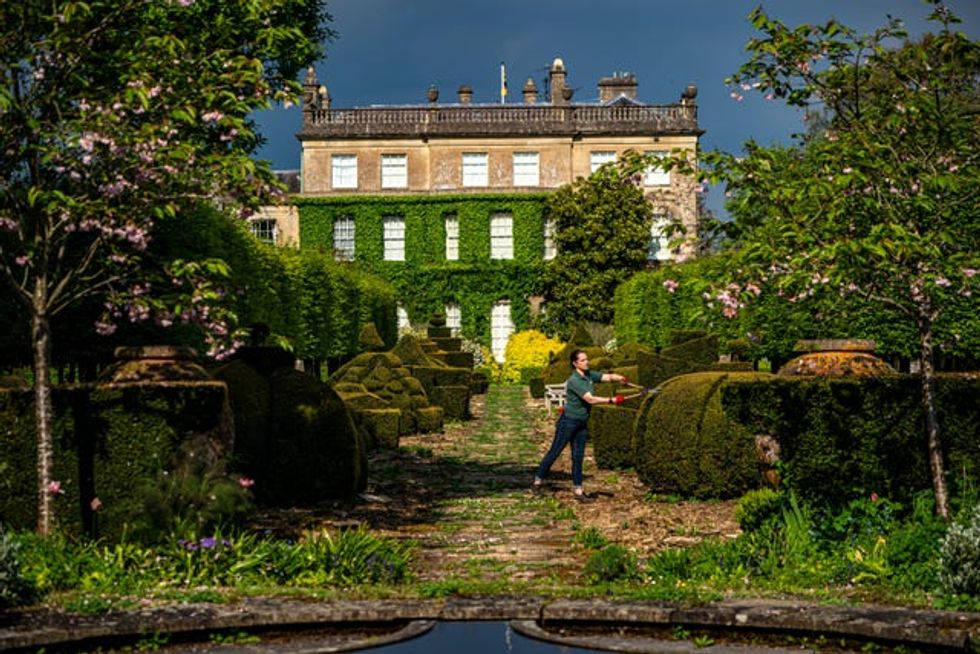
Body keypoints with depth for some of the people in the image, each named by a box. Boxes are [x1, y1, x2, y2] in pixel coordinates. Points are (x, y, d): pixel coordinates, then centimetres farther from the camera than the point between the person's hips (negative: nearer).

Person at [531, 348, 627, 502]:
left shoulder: (589, 375, 3)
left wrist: (620, 378, -27)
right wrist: (612, 400, -29)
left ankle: (577, 490, 11)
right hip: (568, 421, -7)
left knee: (578, 457, 7)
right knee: (554, 452, 1)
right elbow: (590, 399, -27)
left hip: (582, 423, 7)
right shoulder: (574, 380, -20)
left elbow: (607, 377, -6)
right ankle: (538, 481, 13)